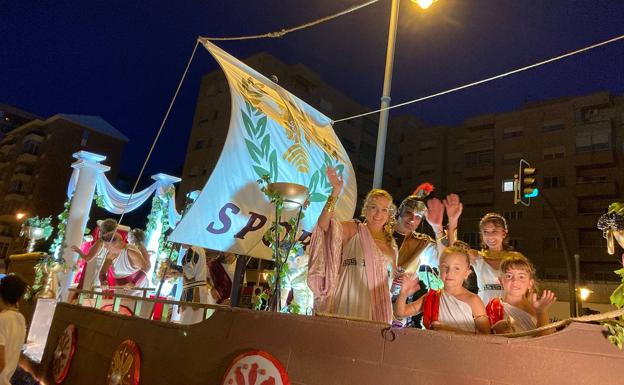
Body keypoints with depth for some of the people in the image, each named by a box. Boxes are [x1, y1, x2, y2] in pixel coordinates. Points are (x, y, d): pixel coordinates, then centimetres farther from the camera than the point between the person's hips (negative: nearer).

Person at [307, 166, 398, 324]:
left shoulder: (391, 245, 14)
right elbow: (324, 224, -19)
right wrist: (335, 192, -25)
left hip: (376, 308, 5)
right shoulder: (353, 230, -1)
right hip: (348, 304, -5)